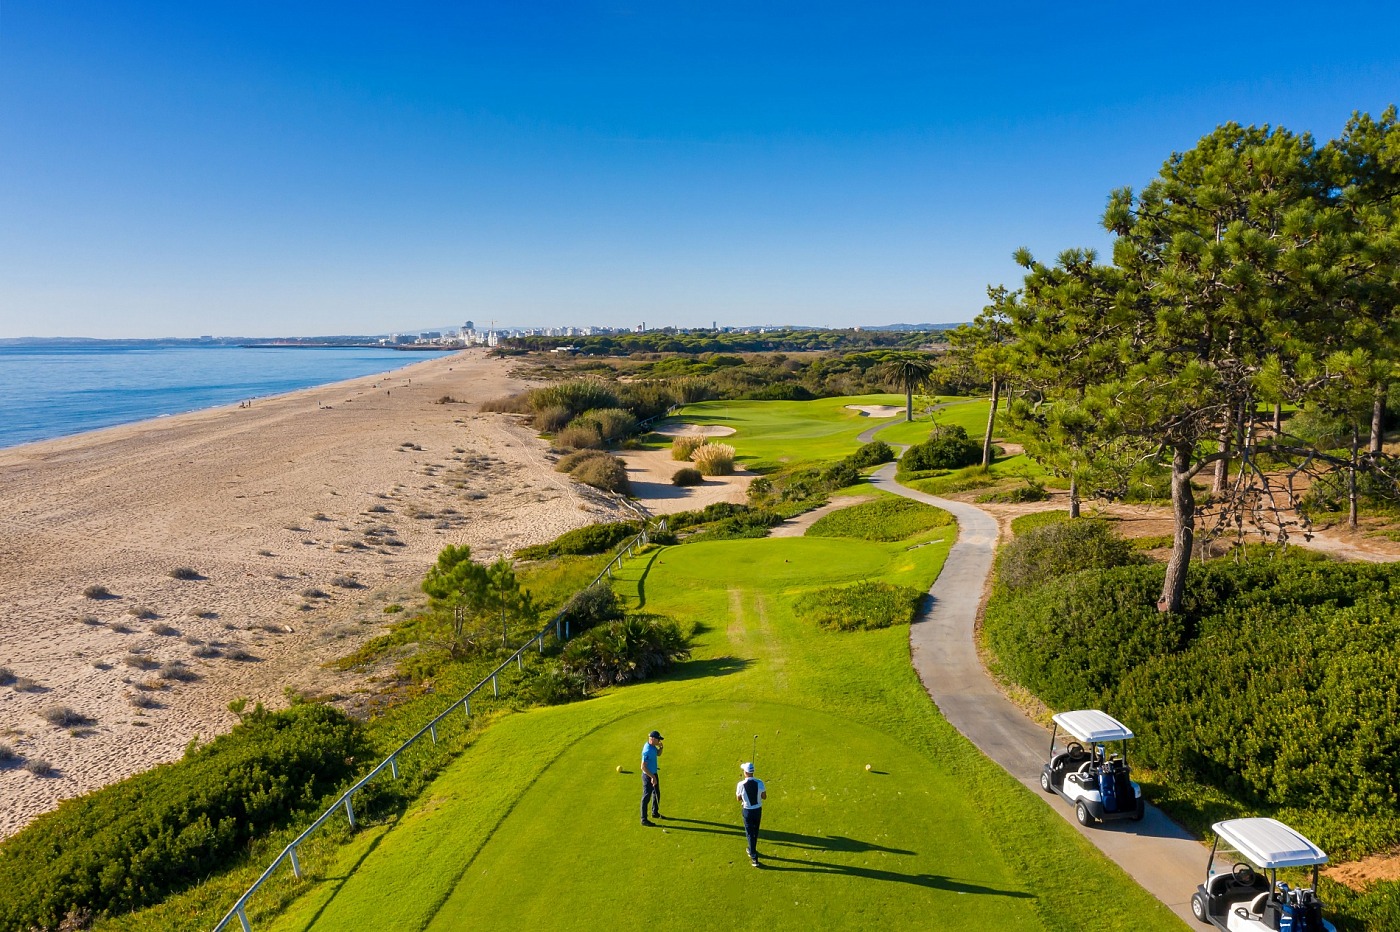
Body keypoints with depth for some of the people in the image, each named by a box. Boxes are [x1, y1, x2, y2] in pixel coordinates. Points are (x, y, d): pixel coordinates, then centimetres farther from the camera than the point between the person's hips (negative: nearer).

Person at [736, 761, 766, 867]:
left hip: (747, 811, -3)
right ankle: (752, 849, 44)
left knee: (749, 833, 7)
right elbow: (764, 797, -4)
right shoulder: (760, 783, -16)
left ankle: (754, 858, 5)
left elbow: (738, 799, -6)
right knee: (755, 831, 24)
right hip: (758, 809, 3)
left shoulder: (741, 784, -21)